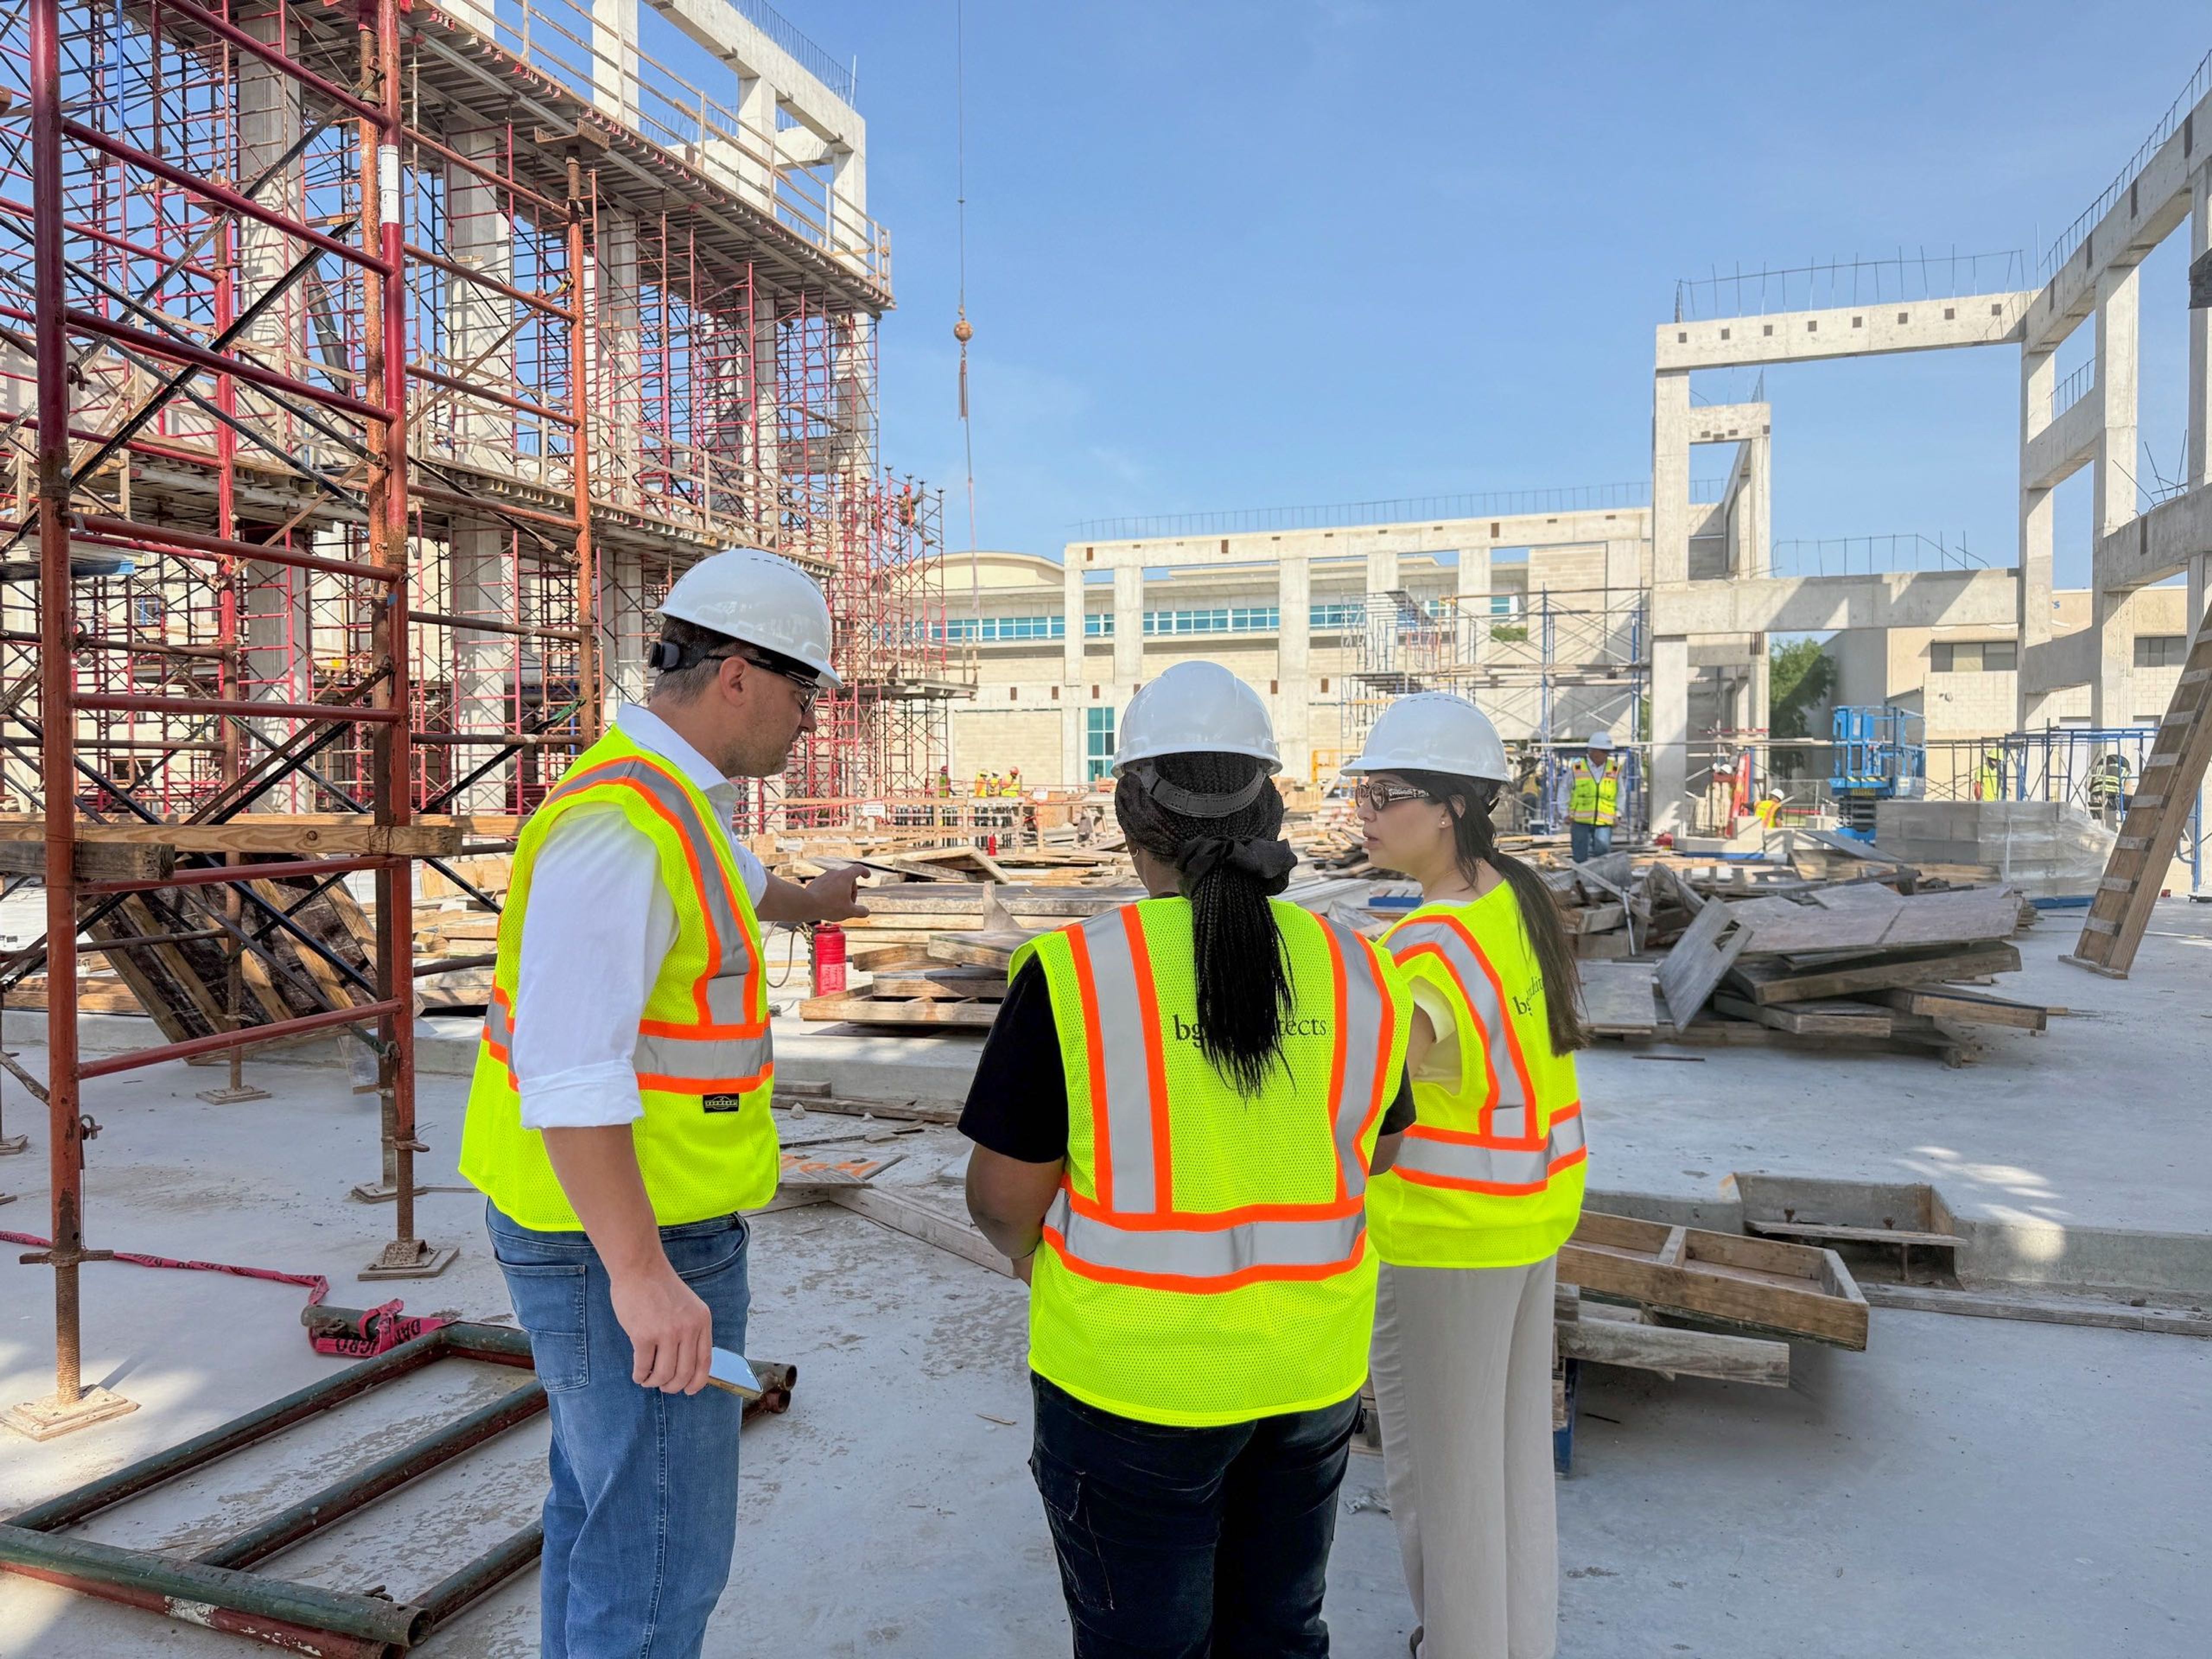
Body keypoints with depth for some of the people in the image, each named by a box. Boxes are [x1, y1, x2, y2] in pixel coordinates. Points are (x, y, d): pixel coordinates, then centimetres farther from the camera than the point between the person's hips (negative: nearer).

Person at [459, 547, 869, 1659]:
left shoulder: (670, 800, 9)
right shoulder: (624, 823, -23)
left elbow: (734, 883, 34)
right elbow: (570, 1068, -30)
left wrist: (809, 904, 54)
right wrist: (640, 1277, -32)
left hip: (630, 1226, 10)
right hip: (629, 1238, -10)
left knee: (606, 1507, 22)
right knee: (662, 1549, 1)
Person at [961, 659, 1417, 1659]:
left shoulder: (1074, 976, -20)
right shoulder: (1357, 974, -6)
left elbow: (1001, 1200, -13)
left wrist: (1041, 1259, 9)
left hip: (1134, 1380, -4)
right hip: (1313, 1374, 4)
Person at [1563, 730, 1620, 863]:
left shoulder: (1615, 770, 6)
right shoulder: (1576, 768, -1)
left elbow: (1620, 794, 17)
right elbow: (1565, 791, 8)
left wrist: (1618, 814, 6)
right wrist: (1566, 814, 3)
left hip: (1604, 822, 1)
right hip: (1580, 821, -1)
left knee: (1603, 851, -13)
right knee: (1581, 858, 3)